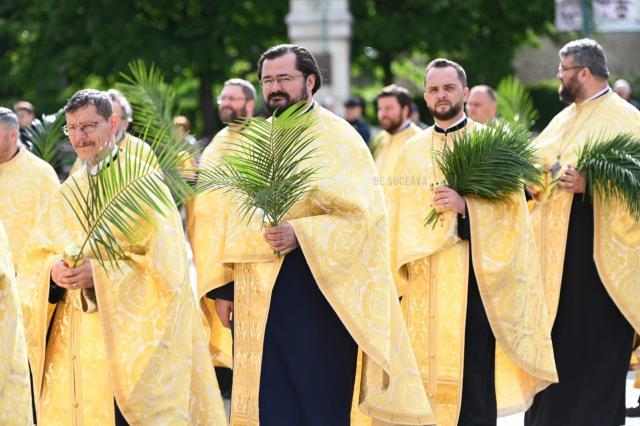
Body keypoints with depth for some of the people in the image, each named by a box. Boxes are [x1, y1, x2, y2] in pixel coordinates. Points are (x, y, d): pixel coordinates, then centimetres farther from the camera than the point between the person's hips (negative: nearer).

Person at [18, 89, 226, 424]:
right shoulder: (64, 197, 14)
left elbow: (165, 264, -11)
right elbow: (33, 263, 10)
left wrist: (99, 272, -22)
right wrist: (53, 272, -13)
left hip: (130, 341, -5)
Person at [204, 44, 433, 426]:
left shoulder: (338, 139, -3)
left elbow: (362, 214, -12)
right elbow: (231, 217, 14)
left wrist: (300, 234, -24)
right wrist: (223, 287, 7)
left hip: (313, 291, -5)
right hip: (256, 296, 5)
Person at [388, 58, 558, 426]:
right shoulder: (413, 150, 14)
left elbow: (512, 207, -6)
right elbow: (401, 215, 14)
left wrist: (465, 205, -21)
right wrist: (402, 266, 3)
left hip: (472, 275, -4)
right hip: (424, 282, 4)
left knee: (472, 365, -7)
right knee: (430, 362, 0)